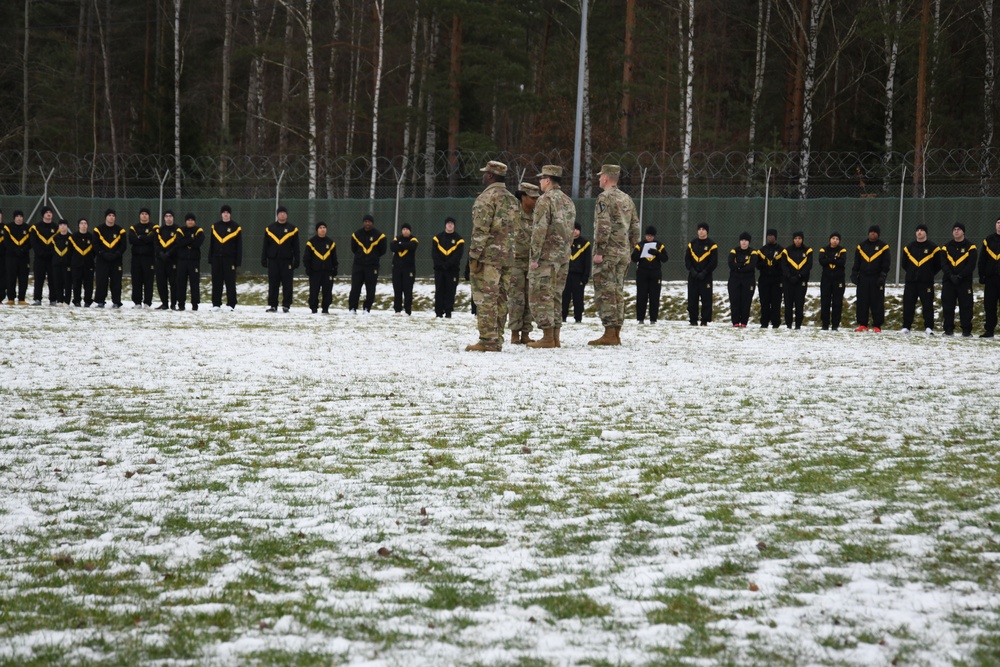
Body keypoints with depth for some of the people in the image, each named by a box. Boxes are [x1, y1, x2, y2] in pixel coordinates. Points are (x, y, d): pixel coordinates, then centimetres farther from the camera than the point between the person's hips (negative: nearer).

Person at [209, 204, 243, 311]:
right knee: (216, 282, 5)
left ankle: (231, 305, 3)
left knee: (230, 282, -1)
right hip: (217, 258, 3)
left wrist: (238, 261, -5)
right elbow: (211, 244, 13)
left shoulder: (236, 227, 0)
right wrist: (210, 259, 8)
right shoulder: (215, 227, 10)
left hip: (230, 259, -3)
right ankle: (216, 304, 10)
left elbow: (239, 246, 0)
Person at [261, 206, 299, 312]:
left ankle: (286, 305, 4)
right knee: (273, 284, 4)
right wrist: (264, 259, 4)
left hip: (287, 261, -1)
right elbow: (265, 246, 10)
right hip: (273, 260, 1)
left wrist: (296, 261, -2)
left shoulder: (292, 229, 4)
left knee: (287, 284, -1)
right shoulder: (270, 228, 8)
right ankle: (272, 305, 9)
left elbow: (296, 247, 4)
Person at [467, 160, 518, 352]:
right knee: (500, 299, 10)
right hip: (507, 257, 8)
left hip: (488, 256, -8)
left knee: (485, 299, -6)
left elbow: (480, 230, -17)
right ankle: (497, 340, 12)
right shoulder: (512, 199, 15)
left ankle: (487, 341, -9)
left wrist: (474, 256, -15)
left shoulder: (486, 198, -11)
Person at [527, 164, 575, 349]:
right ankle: (555, 337, 12)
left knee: (541, 295, -4)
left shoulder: (546, 200, -12)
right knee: (556, 295, 12)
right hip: (563, 256, 8)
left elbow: (539, 230, -18)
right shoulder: (568, 202, 15)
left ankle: (547, 337, -8)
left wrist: (534, 257, -16)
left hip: (546, 256, -8)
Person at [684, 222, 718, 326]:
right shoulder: (692, 244, 10)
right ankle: (693, 320, 7)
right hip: (692, 276, 3)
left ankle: (705, 321, 0)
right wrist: (692, 271, -8)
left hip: (706, 277, -3)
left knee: (706, 300, -3)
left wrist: (704, 273, -12)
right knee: (692, 299, 2)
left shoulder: (712, 245, -1)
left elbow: (714, 262, -4)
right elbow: (687, 259, 8)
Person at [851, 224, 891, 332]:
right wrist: (854, 274, 5)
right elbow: (856, 262, 13)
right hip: (863, 278, 3)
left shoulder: (883, 246, 1)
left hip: (876, 279, -3)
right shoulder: (862, 245, 10)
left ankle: (877, 326, 0)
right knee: (862, 302, 2)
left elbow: (886, 263, -1)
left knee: (877, 302, -3)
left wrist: (882, 276, -10)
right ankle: (862, 325, 7)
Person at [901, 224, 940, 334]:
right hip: (910, 282, 3)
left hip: (926, 283, -3)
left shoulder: (932, 248, 0)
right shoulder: (909, 247, 10)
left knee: (927, 305, -5)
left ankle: (929, 327, -1)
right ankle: (906, 327, 6)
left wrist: (929, 274, 3)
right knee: (908, 305, 1)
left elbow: (938, 265, 5)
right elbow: (904, 263, 19)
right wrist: (911, 273, 11)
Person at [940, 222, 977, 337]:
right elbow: (943, 264, 2)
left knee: (966, 306, -3)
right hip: (948, 281, 3)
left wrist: (960, 276, -16)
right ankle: (948, 329, 8)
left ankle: (966, 330, 0)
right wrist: (950, 275, -15)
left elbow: (971, 265, -5)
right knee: (947, 306, 1)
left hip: (965, 281, -3)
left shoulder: (970, 247, 2)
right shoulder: (946, 247, 11)